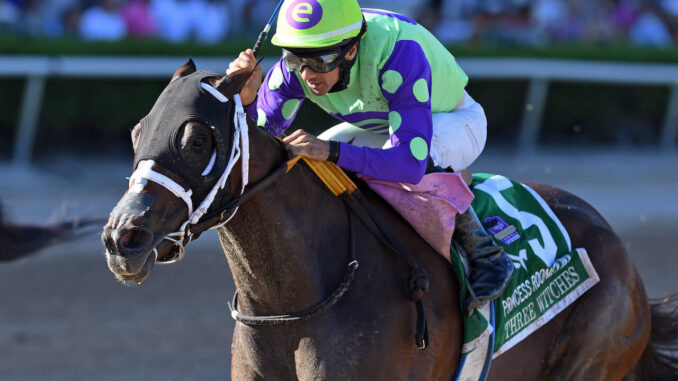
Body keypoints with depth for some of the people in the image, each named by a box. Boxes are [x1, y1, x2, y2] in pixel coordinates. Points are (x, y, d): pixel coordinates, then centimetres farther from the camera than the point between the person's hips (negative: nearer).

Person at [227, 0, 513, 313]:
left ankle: (487, 256, -19)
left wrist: (332, 150, -59)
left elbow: (411, 163, -48)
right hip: (380, 124, 6)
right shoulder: (297, 65, -24)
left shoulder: (399, 53, -42)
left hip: (455, 122, -6)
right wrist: (246, 98, -39)